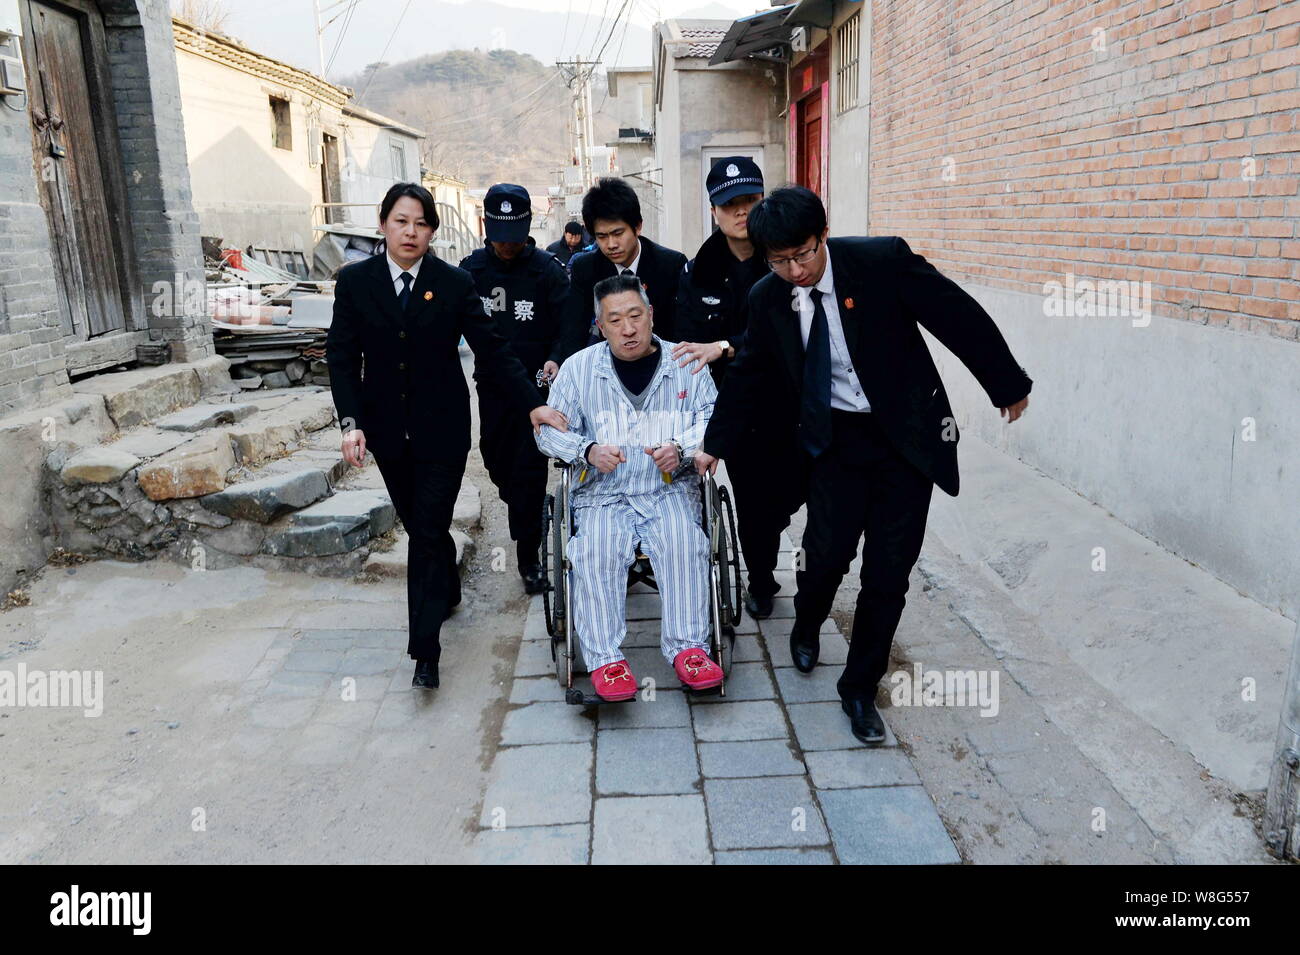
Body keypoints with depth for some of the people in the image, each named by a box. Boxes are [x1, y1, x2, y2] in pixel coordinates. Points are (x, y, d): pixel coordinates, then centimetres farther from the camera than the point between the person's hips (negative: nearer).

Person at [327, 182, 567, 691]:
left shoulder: (455, 283, -4)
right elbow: (342, 358, 0)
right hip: (388, 430, 3)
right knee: (418, 525, 16)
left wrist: (532, 402, -15)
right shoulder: (355, 282, 1)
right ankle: (449, 590, 44)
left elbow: (491, 348, -6)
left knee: (428, 532, -4)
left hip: (442, 429, -3)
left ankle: (424, 648, 1)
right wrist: (351, 422, -11)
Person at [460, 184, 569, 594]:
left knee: (529, 468, -3)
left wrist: (555, 359, -25)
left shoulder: (547, 269, -8)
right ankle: (525, 512, 45)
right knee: (496, 460, 14)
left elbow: (569, 325, -8)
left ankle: (529, 555, 8)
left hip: (536, 382, -4)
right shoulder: (471, 268, 1)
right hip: (492, 384, 4)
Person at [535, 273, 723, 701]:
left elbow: (712, 417, 4)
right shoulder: (578, 368, 7)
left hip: (670, 490, 0)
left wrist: (681, 447, -17)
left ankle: (687, 647, -21)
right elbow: (549, 430, 6)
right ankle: (604, 659, -23)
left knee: (684, 544, -29)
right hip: (603, 494, 0)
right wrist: (588, 451, -14)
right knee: (596, 552, -28)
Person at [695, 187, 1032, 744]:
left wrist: (1007, 384, 0)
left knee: (888, 571, 0)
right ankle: (807, 627, 32)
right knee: (826, 552, -6)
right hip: (837, 441, 2)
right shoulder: (768, 300, -3)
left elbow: (960, 317, -8)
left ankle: (860, 688, 20)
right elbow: (748, 375, 10)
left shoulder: (882, 260, -15)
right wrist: (716, 445, 12)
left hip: (907, 436, -2)